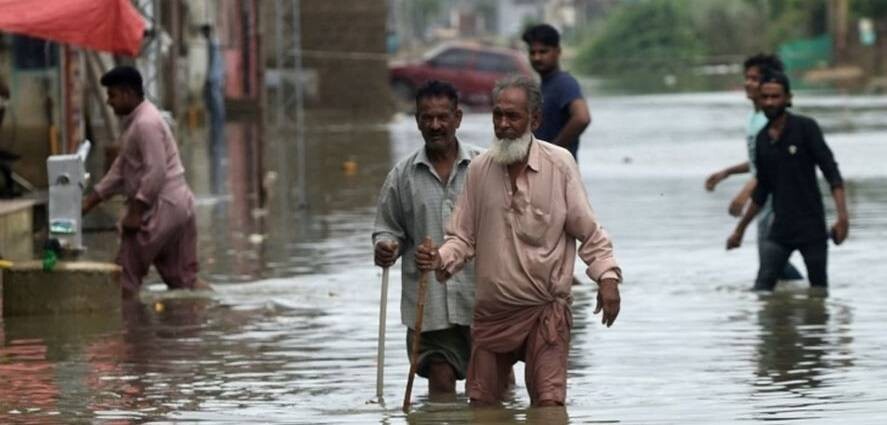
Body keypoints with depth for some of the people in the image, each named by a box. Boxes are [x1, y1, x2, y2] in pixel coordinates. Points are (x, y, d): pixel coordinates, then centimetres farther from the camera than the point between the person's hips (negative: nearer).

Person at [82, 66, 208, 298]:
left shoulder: (146, 124, -16)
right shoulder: (134, 122, 17)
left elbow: (155, 173, -23)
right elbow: (120, 170, 20)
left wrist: (135, 212, -21)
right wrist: (90, 201, 15)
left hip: (162, 208, -10)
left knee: (125, 277, -4)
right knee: (181, 279, 10)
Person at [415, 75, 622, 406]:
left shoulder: (559, 164, -5)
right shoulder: (479, 169, 3)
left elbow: (589, 232, -1)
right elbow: (463, 236, 10)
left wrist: (607, 277, -14)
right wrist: (441, 259, -10)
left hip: (545, 309, -4)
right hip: (491, 312, 4)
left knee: (549, 403, -13)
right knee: (481, 403, 7)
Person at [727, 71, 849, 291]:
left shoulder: (805, 128, -6)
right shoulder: (762, 139, 10)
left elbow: (831, 172, -11)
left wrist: (842, 216, -23)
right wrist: (740, 230, 23)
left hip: (811, 229, -4)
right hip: (780, 230, 4)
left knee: (819, 289, 3)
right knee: (762, 287, -13)